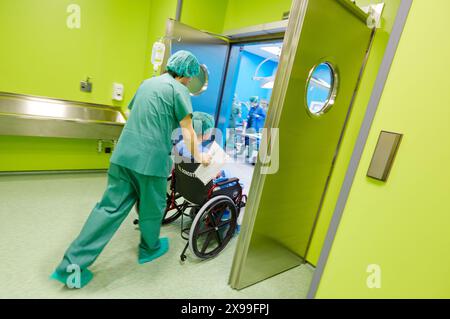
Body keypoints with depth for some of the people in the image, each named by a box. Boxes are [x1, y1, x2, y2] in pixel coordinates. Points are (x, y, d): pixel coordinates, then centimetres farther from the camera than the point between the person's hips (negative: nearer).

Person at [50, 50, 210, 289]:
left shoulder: (147, 83, 20)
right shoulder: (179, 89, -3)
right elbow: (188, 131, -3)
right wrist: (199, 157, 10)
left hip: (124, 153, 7)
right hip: (151, 158, -7)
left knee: (110, 207, 10)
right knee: (152, 208, 14)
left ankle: (72, 265, 13)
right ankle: (149, 249, 36)